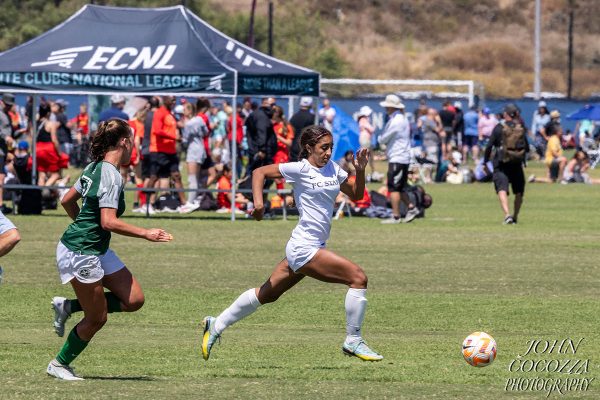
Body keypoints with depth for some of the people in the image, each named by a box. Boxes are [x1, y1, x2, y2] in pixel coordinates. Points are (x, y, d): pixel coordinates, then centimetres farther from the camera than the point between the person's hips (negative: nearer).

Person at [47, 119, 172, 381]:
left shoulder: (95, 168, 9)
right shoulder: (111, 176, -20)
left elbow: (67, 201, 18)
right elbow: (109, 222, -27)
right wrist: (146, 234, -23)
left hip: (97, 250, 10)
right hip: (81, 253, -10)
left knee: (134, 300, 3)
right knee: (97, 318, 1)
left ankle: (68, 306, 13)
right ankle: (59, 364, 19)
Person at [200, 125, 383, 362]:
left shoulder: (333, 169, 11)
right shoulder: (300, 169, -10)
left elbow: (356, 195, 18)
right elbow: (259, 172, -5)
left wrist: (360, 171, 1)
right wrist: (258, 202, -18)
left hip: (311, 247, 8)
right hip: (304, 247, -8)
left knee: (267, 294, 17)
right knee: (358, 278, -15)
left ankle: (215, 326, 28)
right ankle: (353, 341, -6)